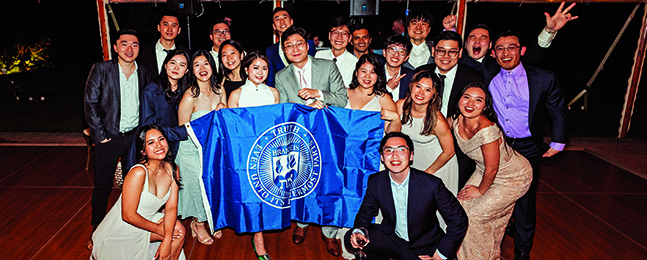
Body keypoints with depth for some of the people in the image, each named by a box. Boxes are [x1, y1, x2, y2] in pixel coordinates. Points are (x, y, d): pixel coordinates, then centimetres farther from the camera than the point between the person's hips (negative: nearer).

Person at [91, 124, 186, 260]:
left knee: (178, 230, -12)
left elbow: (171, 207, -8)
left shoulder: (172, 169, -9)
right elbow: (128, 215, -23)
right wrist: (157, 229, -13)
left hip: (144, 221, 5)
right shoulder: (138, 173, -28)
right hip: (119, 231, -5)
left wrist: (166, 242, -17)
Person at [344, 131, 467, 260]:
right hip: (391, 238, 1)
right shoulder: (375, 182, -10)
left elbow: (459, 219, -12)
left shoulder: (432, 185, -21)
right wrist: (359, 230, -20)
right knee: (351, 238, -20)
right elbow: (366, 211, 3)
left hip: (424, 247, -1)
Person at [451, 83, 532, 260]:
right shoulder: (456, 121, -13)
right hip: (485, 171, 7)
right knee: (463, 205, 1)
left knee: (475, 214, -6)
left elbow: (492, 169, -24)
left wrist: (481, 191, -9)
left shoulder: (487, 130, -36)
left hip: (514, 178, -7)